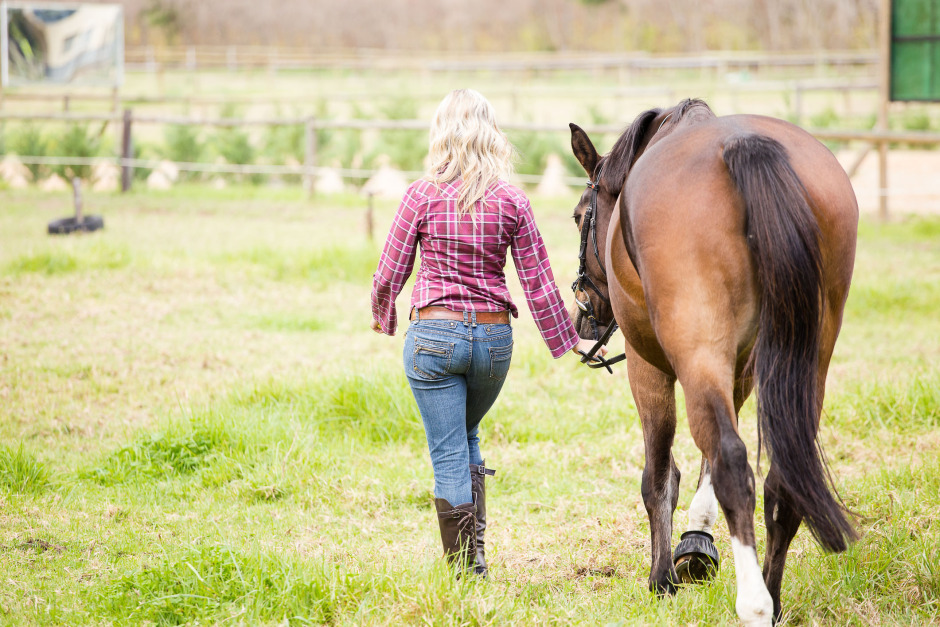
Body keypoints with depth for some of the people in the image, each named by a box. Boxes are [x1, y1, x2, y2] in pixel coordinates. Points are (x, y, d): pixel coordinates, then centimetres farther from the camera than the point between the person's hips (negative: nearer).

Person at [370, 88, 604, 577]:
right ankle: (476, 551, 18)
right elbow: (538, 283, 1)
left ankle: (465, 570, 5)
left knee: (448, 454, 4)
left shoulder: (423, 196, -8)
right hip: (494, 336, 3)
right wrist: (569, 339, 12)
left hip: (434, 335, -3)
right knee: (467, 438, 25)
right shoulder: (512, 202, -3)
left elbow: (389, 274, -1)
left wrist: (382, 318, 19)